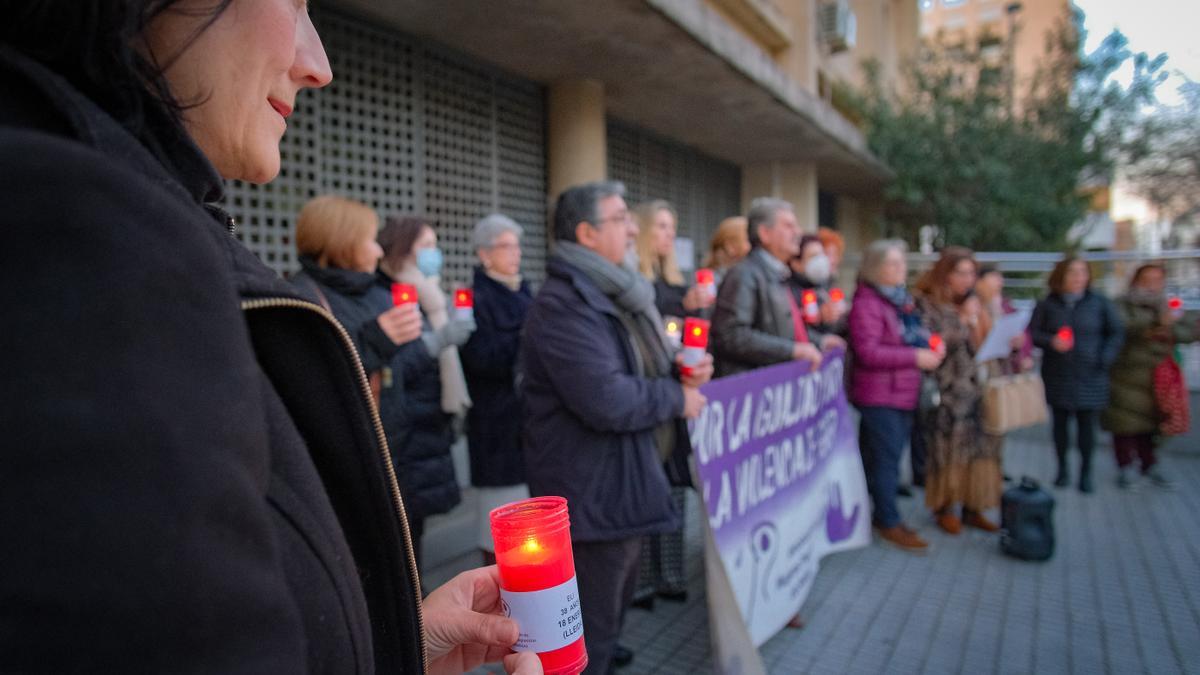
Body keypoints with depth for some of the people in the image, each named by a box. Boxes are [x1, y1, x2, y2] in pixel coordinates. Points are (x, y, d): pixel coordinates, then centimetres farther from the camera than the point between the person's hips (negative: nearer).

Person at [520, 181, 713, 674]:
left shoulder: (613, 292, 12)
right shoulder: (563, 303, -21)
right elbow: (606, 400, -30)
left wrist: (682, 373, 1)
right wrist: (677, 398, -14)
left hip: (621, 483, 10)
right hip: (592, 493, -10)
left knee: (610, 611, 24)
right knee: (588, 633, 4)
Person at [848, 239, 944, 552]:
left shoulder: (902, 300, 15)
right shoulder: (866, 303, -13)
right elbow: (867, 352, -21)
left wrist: (929, 346, 5)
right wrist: (916, 357, -19)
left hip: (904, 393, 8)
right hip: (879, 395, -8)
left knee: (888, 459, 13)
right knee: (886, 460, -4)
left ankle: (884, 514, 22)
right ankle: (889, 523, 5)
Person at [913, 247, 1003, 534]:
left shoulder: (970, 303, 16)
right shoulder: (927, 304, -4)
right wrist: (962, 320, -12)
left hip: (973, 387, 6)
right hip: (944, 390, -5)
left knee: (978, 448, 3)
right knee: (947, 450, -1)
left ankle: (972, 507, 14)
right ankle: (945, 508, 13)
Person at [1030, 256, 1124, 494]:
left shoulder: (1099, 303, 2)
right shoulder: (1047, 305, 2)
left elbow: (1116, 333, 6)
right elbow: (1032, 333, 3)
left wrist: (1105, 358, -7)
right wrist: (1051, 342, -16)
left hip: (1089, 375, 0)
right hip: (1057, 375, 0)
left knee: (1087, 424, 1)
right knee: (1060, 422, 6)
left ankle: (1086, 472, 13)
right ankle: (1062, 469, 20)